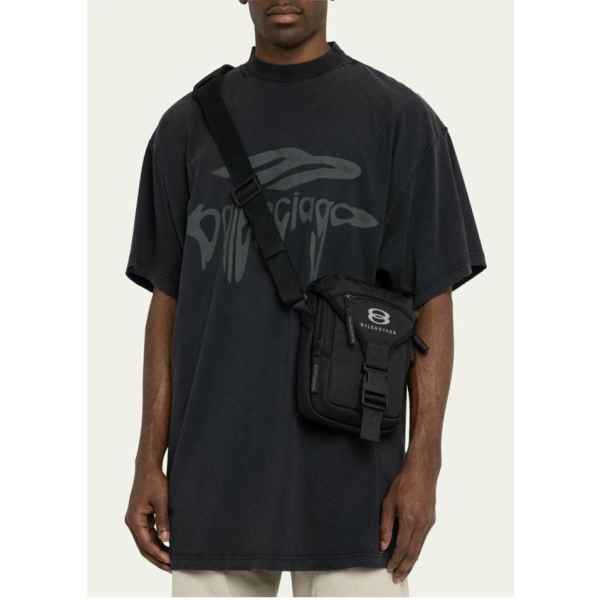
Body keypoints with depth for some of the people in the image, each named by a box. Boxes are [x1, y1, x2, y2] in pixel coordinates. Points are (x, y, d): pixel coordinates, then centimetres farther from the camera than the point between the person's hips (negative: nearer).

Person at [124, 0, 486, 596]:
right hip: (213, 478, 2)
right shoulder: (190, 125, 10)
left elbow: (432, 301, 1)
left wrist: (423, 461, -7)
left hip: (349, 479, -2)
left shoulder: (398, 118, 2)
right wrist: (149, 462, 5)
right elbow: (168, 299, 11)